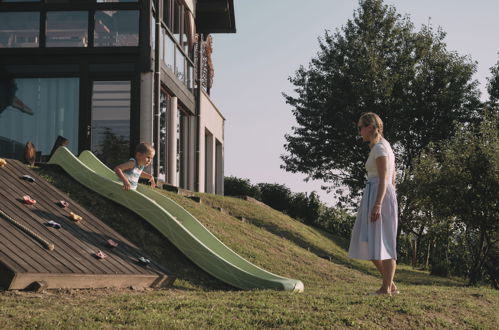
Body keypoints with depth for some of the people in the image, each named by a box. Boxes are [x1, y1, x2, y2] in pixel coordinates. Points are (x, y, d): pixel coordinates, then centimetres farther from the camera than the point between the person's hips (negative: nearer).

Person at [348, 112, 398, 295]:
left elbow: (383, 179, -18)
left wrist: (377, 204, -24)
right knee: (369, 242, 11)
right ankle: (390, 284, 13)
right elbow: (392, 179, 22)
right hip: (377, 197, 10)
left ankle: (387, 287, -3)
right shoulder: (384, 146, 20)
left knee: (381, 242, -6)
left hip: (379, 196, -10)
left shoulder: (379, 147, -9)